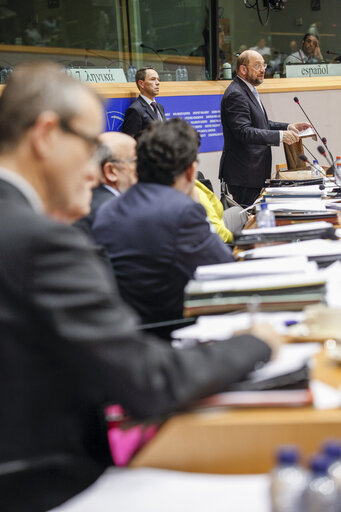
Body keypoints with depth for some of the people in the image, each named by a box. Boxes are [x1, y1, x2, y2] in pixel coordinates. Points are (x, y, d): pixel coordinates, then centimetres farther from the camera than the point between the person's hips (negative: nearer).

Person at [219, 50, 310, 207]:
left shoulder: (249, 91, 17)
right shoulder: (235, 95, -17)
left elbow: (261, 124, 23)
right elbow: (244, 132, -27)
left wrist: (288, 127, 8)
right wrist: (280, 135, -32)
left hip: (254, 173, 10)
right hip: (243, 175, -10)